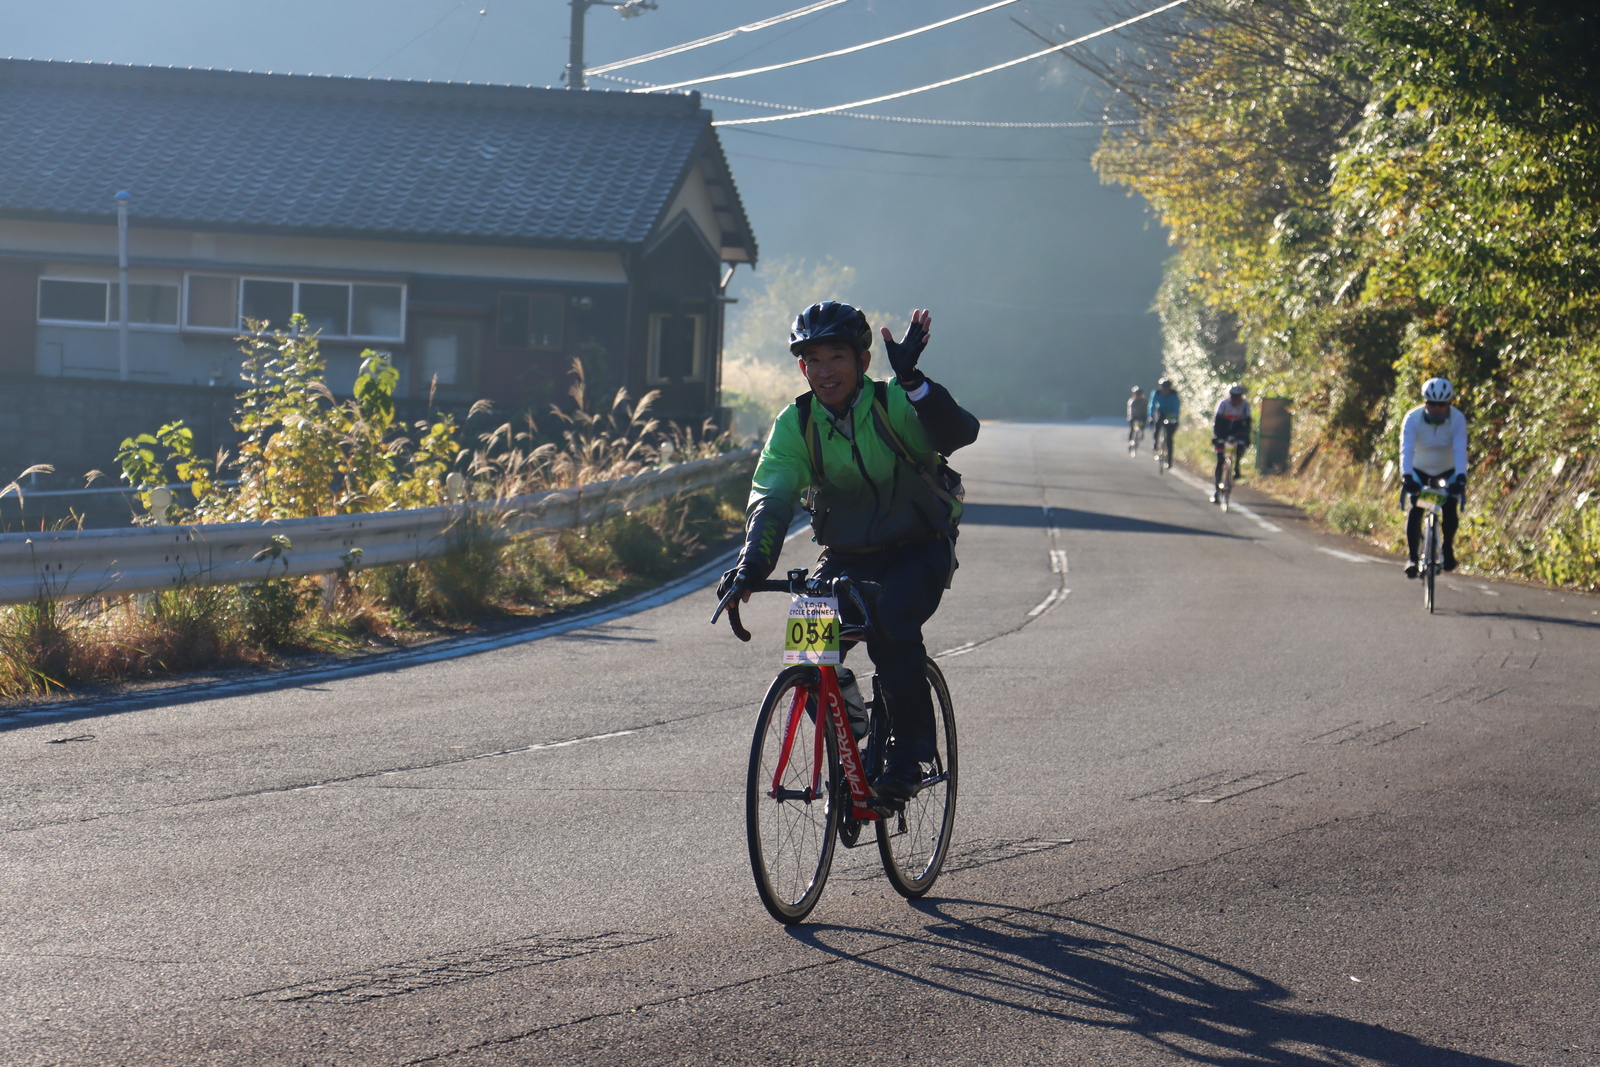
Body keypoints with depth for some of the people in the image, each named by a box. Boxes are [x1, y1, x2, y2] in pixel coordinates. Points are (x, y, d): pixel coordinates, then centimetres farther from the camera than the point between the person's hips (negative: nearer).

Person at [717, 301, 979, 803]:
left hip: (918, 550, -3)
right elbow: (771, 498, -21)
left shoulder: (894, 405, -17)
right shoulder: (795, 424, -9)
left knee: (889, 622, -30)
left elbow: (959, 433, -36)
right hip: (845, 557, 4)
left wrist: (911, 379, -50)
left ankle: (910, 749, -13)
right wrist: (751, 564, -39)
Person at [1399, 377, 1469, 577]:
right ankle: (1412, 556, -12)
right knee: (1415, 510, -18)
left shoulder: (1457, 419, -25)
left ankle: (1448, 548, 6)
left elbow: (1460, 450, -33)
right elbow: (1406, 449, -34)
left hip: (1447, 470, 0)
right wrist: (1406, 477, -48)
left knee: (1450, 508, -18)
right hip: (1419, 470, 0)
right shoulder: (1413, 418, -26)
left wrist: (1461, 478, -48)